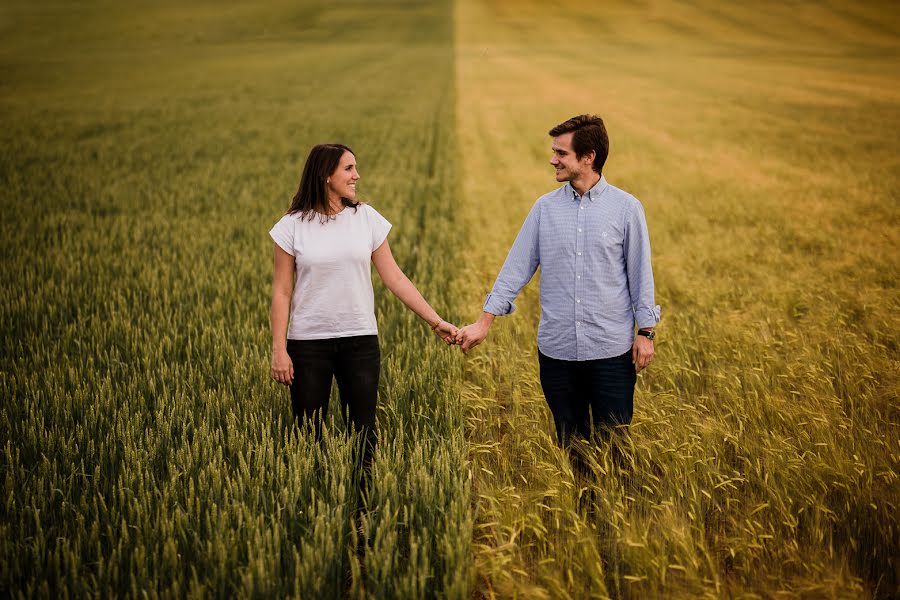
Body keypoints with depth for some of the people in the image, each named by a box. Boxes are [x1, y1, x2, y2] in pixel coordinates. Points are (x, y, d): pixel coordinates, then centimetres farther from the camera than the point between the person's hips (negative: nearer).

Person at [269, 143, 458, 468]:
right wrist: (279, 350, -6)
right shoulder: (293, 226, -3)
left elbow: (395, 278, 3)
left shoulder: (367, 218, 2)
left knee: (362, 433, 5)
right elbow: (281, 291, -1)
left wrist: (436, 321, -1)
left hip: (360, 340, 2)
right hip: (308, 342, -1)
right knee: (308, 436, 5)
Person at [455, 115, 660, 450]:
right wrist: (485, 322, 1)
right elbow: (516, 267, 6)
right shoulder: (545, 207, 5)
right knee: (571, 445, 12)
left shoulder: (626, 208, -2)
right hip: (557, 350, 3)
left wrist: (646, 331, -2)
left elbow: (640, 273, 2)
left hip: (611, 350, -3)